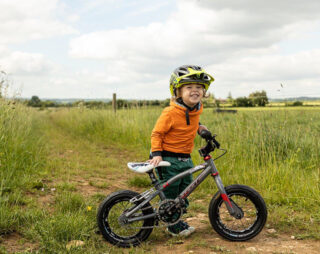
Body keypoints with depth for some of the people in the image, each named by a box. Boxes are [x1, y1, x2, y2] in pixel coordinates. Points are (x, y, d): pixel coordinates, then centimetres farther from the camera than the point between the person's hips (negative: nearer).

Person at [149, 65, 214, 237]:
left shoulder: (196, 110, 4)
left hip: (185, 159, 7)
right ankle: (175, 226, 14)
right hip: (168, 160, -7)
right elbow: (156, 133, -14)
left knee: (184, 190, 14)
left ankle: (176, 220, 31)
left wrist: (198, 127, 9)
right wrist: (157, 153, -23)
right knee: (170, 193, 1)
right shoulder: (170, 112, -19)